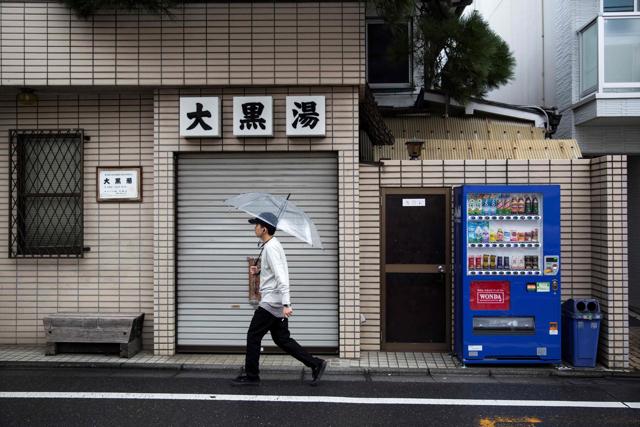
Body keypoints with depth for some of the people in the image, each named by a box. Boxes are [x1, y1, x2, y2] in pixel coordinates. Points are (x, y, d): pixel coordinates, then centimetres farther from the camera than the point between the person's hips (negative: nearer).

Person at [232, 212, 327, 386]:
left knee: (253, 337, 1)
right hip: (277, 303, 10)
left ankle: (251, 376, 12)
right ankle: (316, 364, 10)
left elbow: (281, 276, -26)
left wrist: (286, 304, -33)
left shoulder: (271, 247, -17)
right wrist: (259, 271, 12)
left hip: (271, 302, -10)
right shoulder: (272, 245, 14)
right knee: (282, 339, 12)